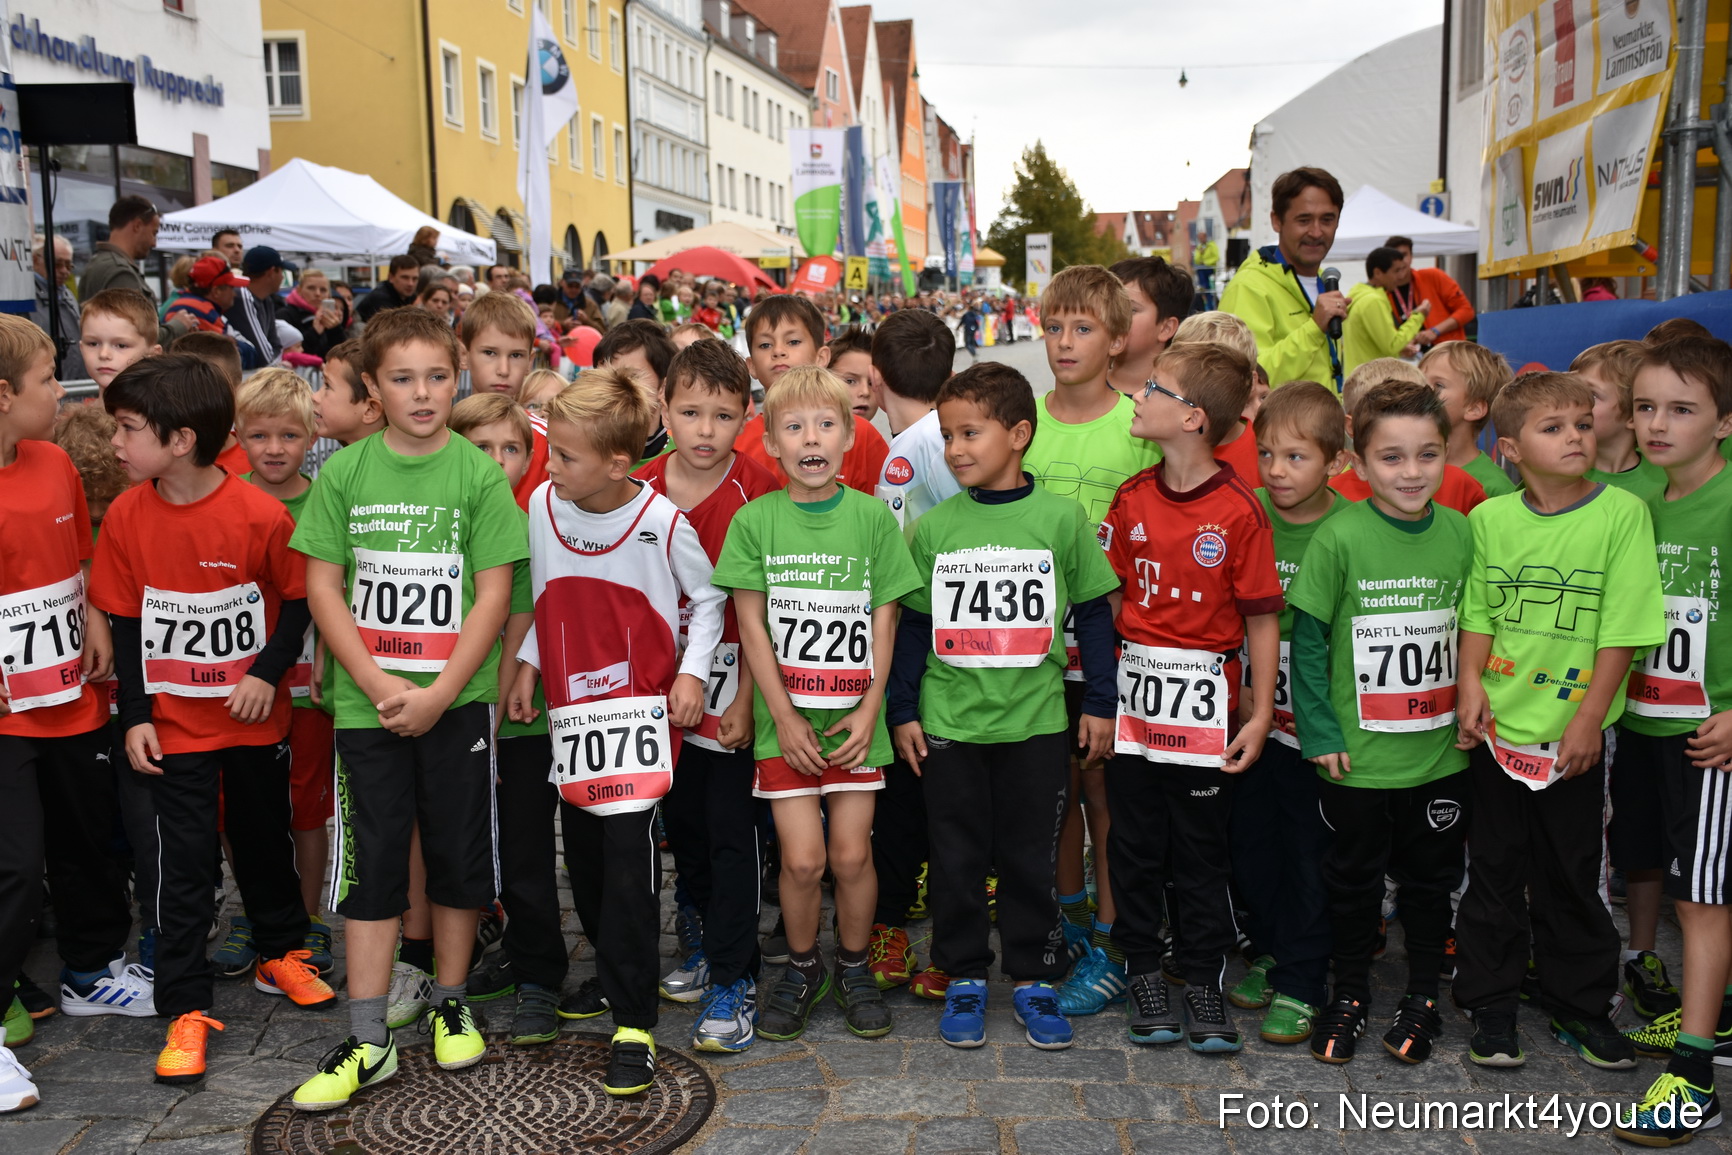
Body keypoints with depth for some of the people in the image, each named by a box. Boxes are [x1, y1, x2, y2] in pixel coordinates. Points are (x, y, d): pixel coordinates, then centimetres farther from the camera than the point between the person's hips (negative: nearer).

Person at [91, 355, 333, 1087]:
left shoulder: (261, 516, -17)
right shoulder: (126, 517, -7)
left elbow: (298, 600, -6)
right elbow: (125, 622, 0)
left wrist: (268, 672, -17)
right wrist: (135, 715, -2)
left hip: (255, 720, -1)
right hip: (174, 725, 1)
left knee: (265, 841, 17)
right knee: (184, 866, 2)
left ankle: (280, 956, 39)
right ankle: (185, 1009, 11)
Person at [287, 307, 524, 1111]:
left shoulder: (480, 473, -2)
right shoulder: (344, 472, 2)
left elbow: (494, 593, -5)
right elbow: (323, 587, 1)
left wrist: (440, 692, -12)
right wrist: (377, 682, -10)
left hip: (458, 702, 0)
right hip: (366, 702, 1)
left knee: (459, 855, 9)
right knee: (371, 862, 4)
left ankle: (449, 1005, 28)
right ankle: (369, 1041, 13)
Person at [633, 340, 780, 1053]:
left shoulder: (756, 492, -12)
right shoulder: (638, 489, 0)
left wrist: (744, 700, -13)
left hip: (731, 687, -5)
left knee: (731, 830, -1)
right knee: (681, 822, 16)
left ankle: (733, 979, 10)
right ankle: (710, 941, 36)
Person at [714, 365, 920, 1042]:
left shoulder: (871, 516, 0)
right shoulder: (755, 521, -1)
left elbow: (883, 619, 1)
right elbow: (751, 625, -2)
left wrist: (870, 709, -7)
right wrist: (783, 716, -8)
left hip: (853, 717, 1)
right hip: (785, 716, -1)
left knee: (851, 853, 3)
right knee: (801, 858, -2)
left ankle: (853, 968, 27)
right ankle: (802, 969, 23)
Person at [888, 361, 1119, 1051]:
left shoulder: (1060, 518, -3)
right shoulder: (933, 528, 1)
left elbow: (1093, 613, 3)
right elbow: (911, 624, 7)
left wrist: (1101, 704, 2)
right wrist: (903, 711, 5)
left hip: (1035, 722, -1)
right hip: (949, 723, 1)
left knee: (1031, 858, 9)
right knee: (957, 859, 9)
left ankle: (1033, 978, 24)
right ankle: (963, 977, 25)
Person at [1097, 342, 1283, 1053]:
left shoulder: (1239, 511, -9)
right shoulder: (1133, 499, 4)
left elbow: (1262, 617, -7)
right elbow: (1111, 595, 9)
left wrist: (1261, 712, -8)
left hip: (1206, 701, -4)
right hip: (1134, 695, 4)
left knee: (1201, 850, 8)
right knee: (1134, 846, 11)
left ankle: (1203, 983, 21)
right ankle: (1144, 975, 25)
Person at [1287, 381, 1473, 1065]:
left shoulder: (1461, 532, -1)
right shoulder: (1340, 538, -12)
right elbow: (1307, 640, -8)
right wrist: (1318, 731, -11)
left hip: (1441, 752, 3)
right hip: (1356, 753, -3)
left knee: (1431, 876, 15)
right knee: (1354, 877, 12)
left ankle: (1422, 996, 33)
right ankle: (1350, 991, 31)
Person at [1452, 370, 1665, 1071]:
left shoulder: (1622, 512, -8)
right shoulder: (1490, 517, 0)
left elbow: (1622, 630, -10)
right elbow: (1477, 614, 6)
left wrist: (1588, 718, -12)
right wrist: (1470, 685, -7)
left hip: (1574, 733, -2)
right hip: (1496, 727, 2)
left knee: (1571, 876, 11)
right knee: (1495, 870, 11)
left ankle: (1579, 1006, 29)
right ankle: (1491, 1008, 24)